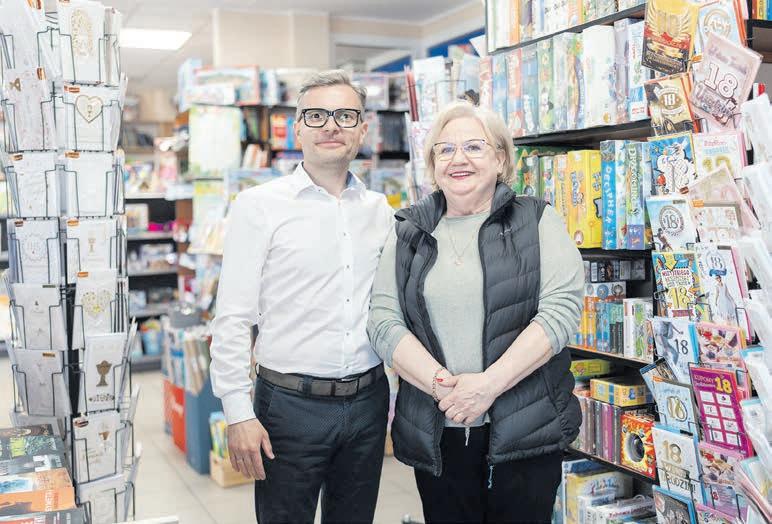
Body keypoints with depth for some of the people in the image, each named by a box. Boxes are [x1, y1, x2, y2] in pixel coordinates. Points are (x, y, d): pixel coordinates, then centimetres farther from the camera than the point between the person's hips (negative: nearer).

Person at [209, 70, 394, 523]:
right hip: (291, 402, -4)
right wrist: (238, 414, -12)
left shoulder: (380, 210, 7)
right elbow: (232, 319, -9)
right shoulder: (260, 206, -7)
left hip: (368, 400, 4)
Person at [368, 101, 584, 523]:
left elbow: (561, 308, -9)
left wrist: (489, 383, -17)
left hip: (525, 430, -1)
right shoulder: (408, 232, 8)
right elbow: (383, 319, 0)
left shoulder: (537, 221, 1)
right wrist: (440, 384, -15)